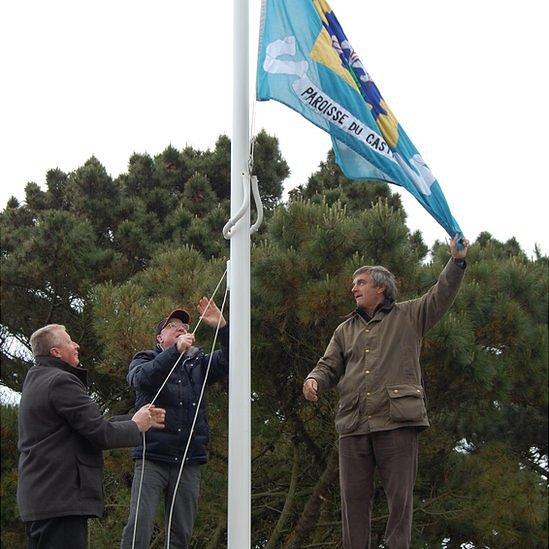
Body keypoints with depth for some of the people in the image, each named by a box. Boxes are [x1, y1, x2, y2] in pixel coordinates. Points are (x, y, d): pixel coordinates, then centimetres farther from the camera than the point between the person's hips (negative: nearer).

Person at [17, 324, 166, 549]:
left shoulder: (36, 380, 19)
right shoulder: (61, 382, -14)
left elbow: (90, 424, 18)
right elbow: (101, 434, -16)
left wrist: (140, 419, 17)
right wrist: (136, 426, 2)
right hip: (61, 500, -11)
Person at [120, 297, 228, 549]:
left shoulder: (198, 362, 19)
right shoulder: (145, 360, 10)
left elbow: (227, 362, 1)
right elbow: (142, 378, -14)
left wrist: (222, 326, -14)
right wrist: (176, 350, -26)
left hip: (189, 462, 3)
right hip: (152, 458, -3)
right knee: (139, 524, -15)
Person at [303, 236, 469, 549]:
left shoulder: (408, 317, 13)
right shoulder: (346, 330, 25)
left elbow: (442, 297, 3)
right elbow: (329, 366, 19)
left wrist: (457, 261, -11)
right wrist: (315, 380, -4)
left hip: (397, 420, -4)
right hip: (353, 425, 4)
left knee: (400, 497, -3)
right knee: (353, 498, 3)